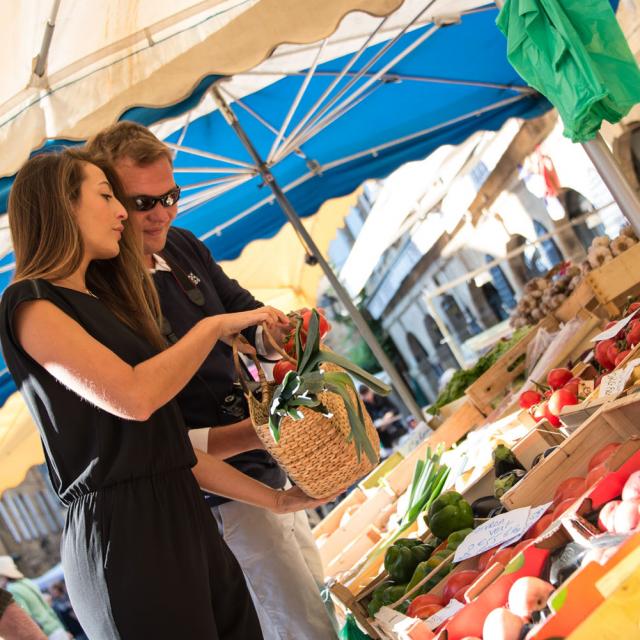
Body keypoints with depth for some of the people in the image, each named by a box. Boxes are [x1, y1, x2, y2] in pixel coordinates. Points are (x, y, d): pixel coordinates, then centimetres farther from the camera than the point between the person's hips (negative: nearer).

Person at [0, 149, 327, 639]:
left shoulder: (103, 306, 20)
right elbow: (134, 397, -20)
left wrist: (274, 499, 14)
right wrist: (215, 326, -6)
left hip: (184, 522, 8)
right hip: (122, 536, -8)